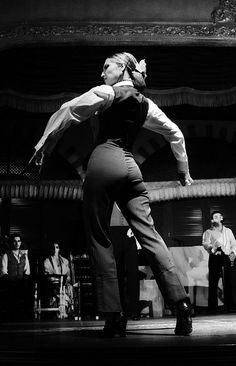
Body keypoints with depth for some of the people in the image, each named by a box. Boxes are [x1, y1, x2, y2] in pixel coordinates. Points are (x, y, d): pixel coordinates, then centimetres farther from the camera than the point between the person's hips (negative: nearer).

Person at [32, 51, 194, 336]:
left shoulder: (106, 93, 3)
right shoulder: (145, 103, 21)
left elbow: (67, 112, -2)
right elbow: (175, 133, 27)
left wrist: (43, 146, 4)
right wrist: (183, 170, 34)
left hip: (103, 161, -6)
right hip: (129, 165, 6)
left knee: (99, 239, -1)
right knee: (149, 234, 1)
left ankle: (114, 316, -6)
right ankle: (180, 304, -9)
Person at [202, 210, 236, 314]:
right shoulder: (208, 232, 13)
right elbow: (205, 244, -3)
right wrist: (213, 247, -24)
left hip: (227, 258, 3)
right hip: (215, 258, -2)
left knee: (228, 282, -2)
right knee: (213, 283, -8)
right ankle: (212, 307, -7)